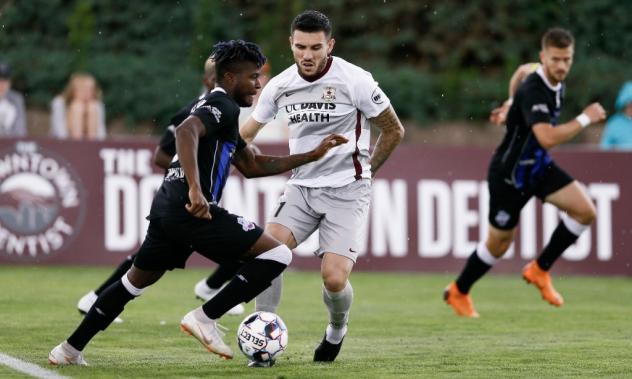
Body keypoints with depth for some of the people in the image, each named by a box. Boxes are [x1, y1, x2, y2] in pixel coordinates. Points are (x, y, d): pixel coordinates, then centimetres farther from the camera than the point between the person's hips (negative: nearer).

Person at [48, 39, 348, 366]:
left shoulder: (219, 108, 26)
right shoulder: (223, 106, -6)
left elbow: (252, 166, 30)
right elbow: (186, 131, -26)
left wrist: (312, 155, 28)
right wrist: (195, 189, -37)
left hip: (166, 206, 10)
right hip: (191, 209, -10)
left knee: (136, 280, 24)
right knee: (277, 254, -9)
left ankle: (70, 350, 27)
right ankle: (205, 318, -10)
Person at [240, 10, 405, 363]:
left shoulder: (355, 81, -13)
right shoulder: (280, 86, -1)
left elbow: (394, 130, 0)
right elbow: (245, 134, 16)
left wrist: (365, 169, 8)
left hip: (347, 191, -4)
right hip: (301, 188, 4)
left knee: (334, 278, -16)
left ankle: (337, 331, 18)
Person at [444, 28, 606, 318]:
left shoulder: (556, 84, -3)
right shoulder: (533, 91, -30)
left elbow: (522, 73, 22)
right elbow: (547, 138, -43)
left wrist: (511, 107, 26)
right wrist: (585, 119, -35)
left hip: (538, 166, 8)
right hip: (509, 173, -8)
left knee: (585, 210, -10)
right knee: (499, 242, 6)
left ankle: (540, 270, 6)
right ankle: (458, 292, 31)